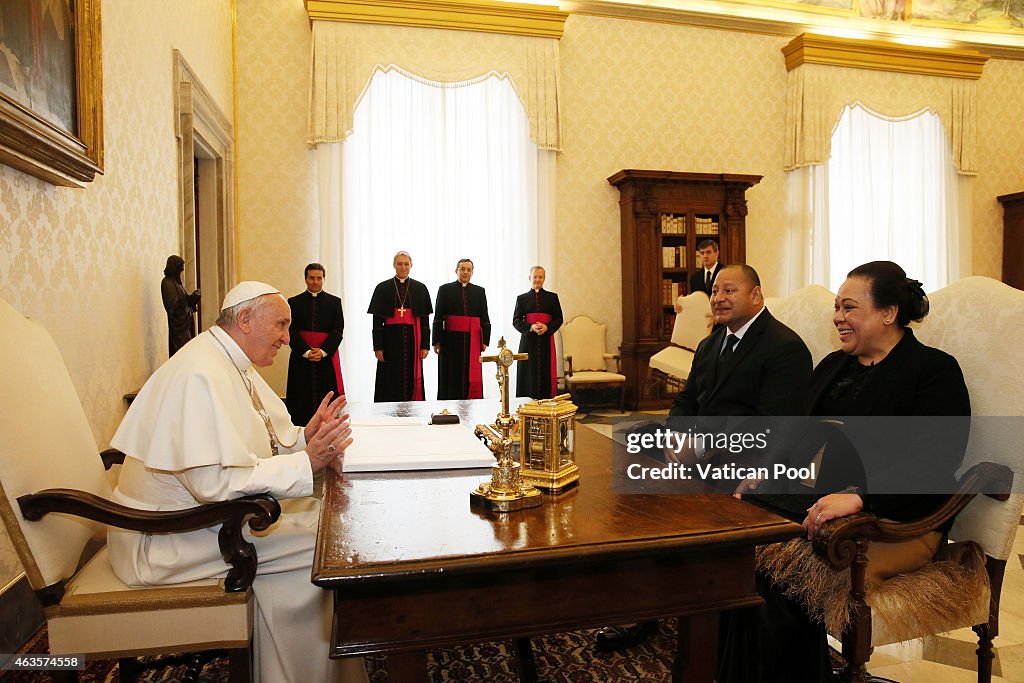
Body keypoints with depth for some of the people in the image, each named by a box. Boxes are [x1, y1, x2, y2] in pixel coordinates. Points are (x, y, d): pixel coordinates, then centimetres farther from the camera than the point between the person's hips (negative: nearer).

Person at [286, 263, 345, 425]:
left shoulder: (334, 302, 8)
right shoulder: (294, 302, 7)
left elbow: (338, 330, 1)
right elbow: (291, 331, 0)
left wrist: (323, 351, -12)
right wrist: (306, 352, -13)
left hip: (327, 356, 0)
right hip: (301, 357, 0)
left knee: (328, 397, -1)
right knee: (303, 398, -1)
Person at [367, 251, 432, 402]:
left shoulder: (420, 289, 6)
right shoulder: (383, 288, 3)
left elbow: (425, 319, 5)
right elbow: (377, 320, 1)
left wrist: (425, 345, -1)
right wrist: (378, 347, -6)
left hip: (412, 338, 1)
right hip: (390, 339, -1)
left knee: (412, 380, 4)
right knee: (391, 382, 1)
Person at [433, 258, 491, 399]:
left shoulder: (479, 291, 11)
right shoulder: (445, 289, 5)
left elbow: (484, 318, 8)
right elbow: (438, 318, 1)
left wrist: (485, 340, -1)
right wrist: (437, 341, -6)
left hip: (473, 341, 2)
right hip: (451, 340, -2)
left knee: (471, 377, 1)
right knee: (451, 378, 1)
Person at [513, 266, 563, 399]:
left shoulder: (552, 297, 11)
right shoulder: (522, 298, 10)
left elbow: (558, 318, 6)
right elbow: (516, 320, 3)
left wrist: (547, 327, -13)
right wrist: (530, 327, -15)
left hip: (546, 339, 0)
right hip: (528, 340, 0)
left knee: (546, 372, -3)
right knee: (529, 373, -3)